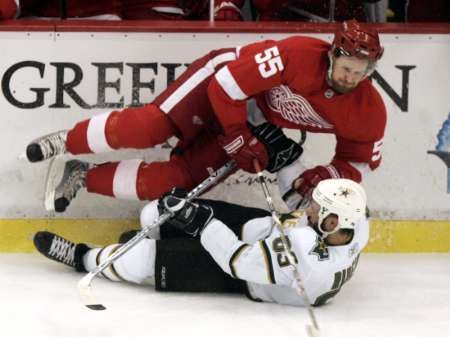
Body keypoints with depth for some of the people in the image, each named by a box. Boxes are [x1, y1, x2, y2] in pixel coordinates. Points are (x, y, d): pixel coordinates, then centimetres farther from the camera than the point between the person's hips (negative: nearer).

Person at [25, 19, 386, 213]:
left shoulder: (368, 111, -18)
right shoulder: (298, 54, -33)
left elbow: (359, 161, -1)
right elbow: (228, 85, -28)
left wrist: (319, 178, -19)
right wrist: (244, 144, -24)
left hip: (257, 121, 4)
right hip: (222, 81, -4)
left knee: (175, 180, -9)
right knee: (151, 125, -24)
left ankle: (83, 177, 4)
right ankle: (68, 141, 0)